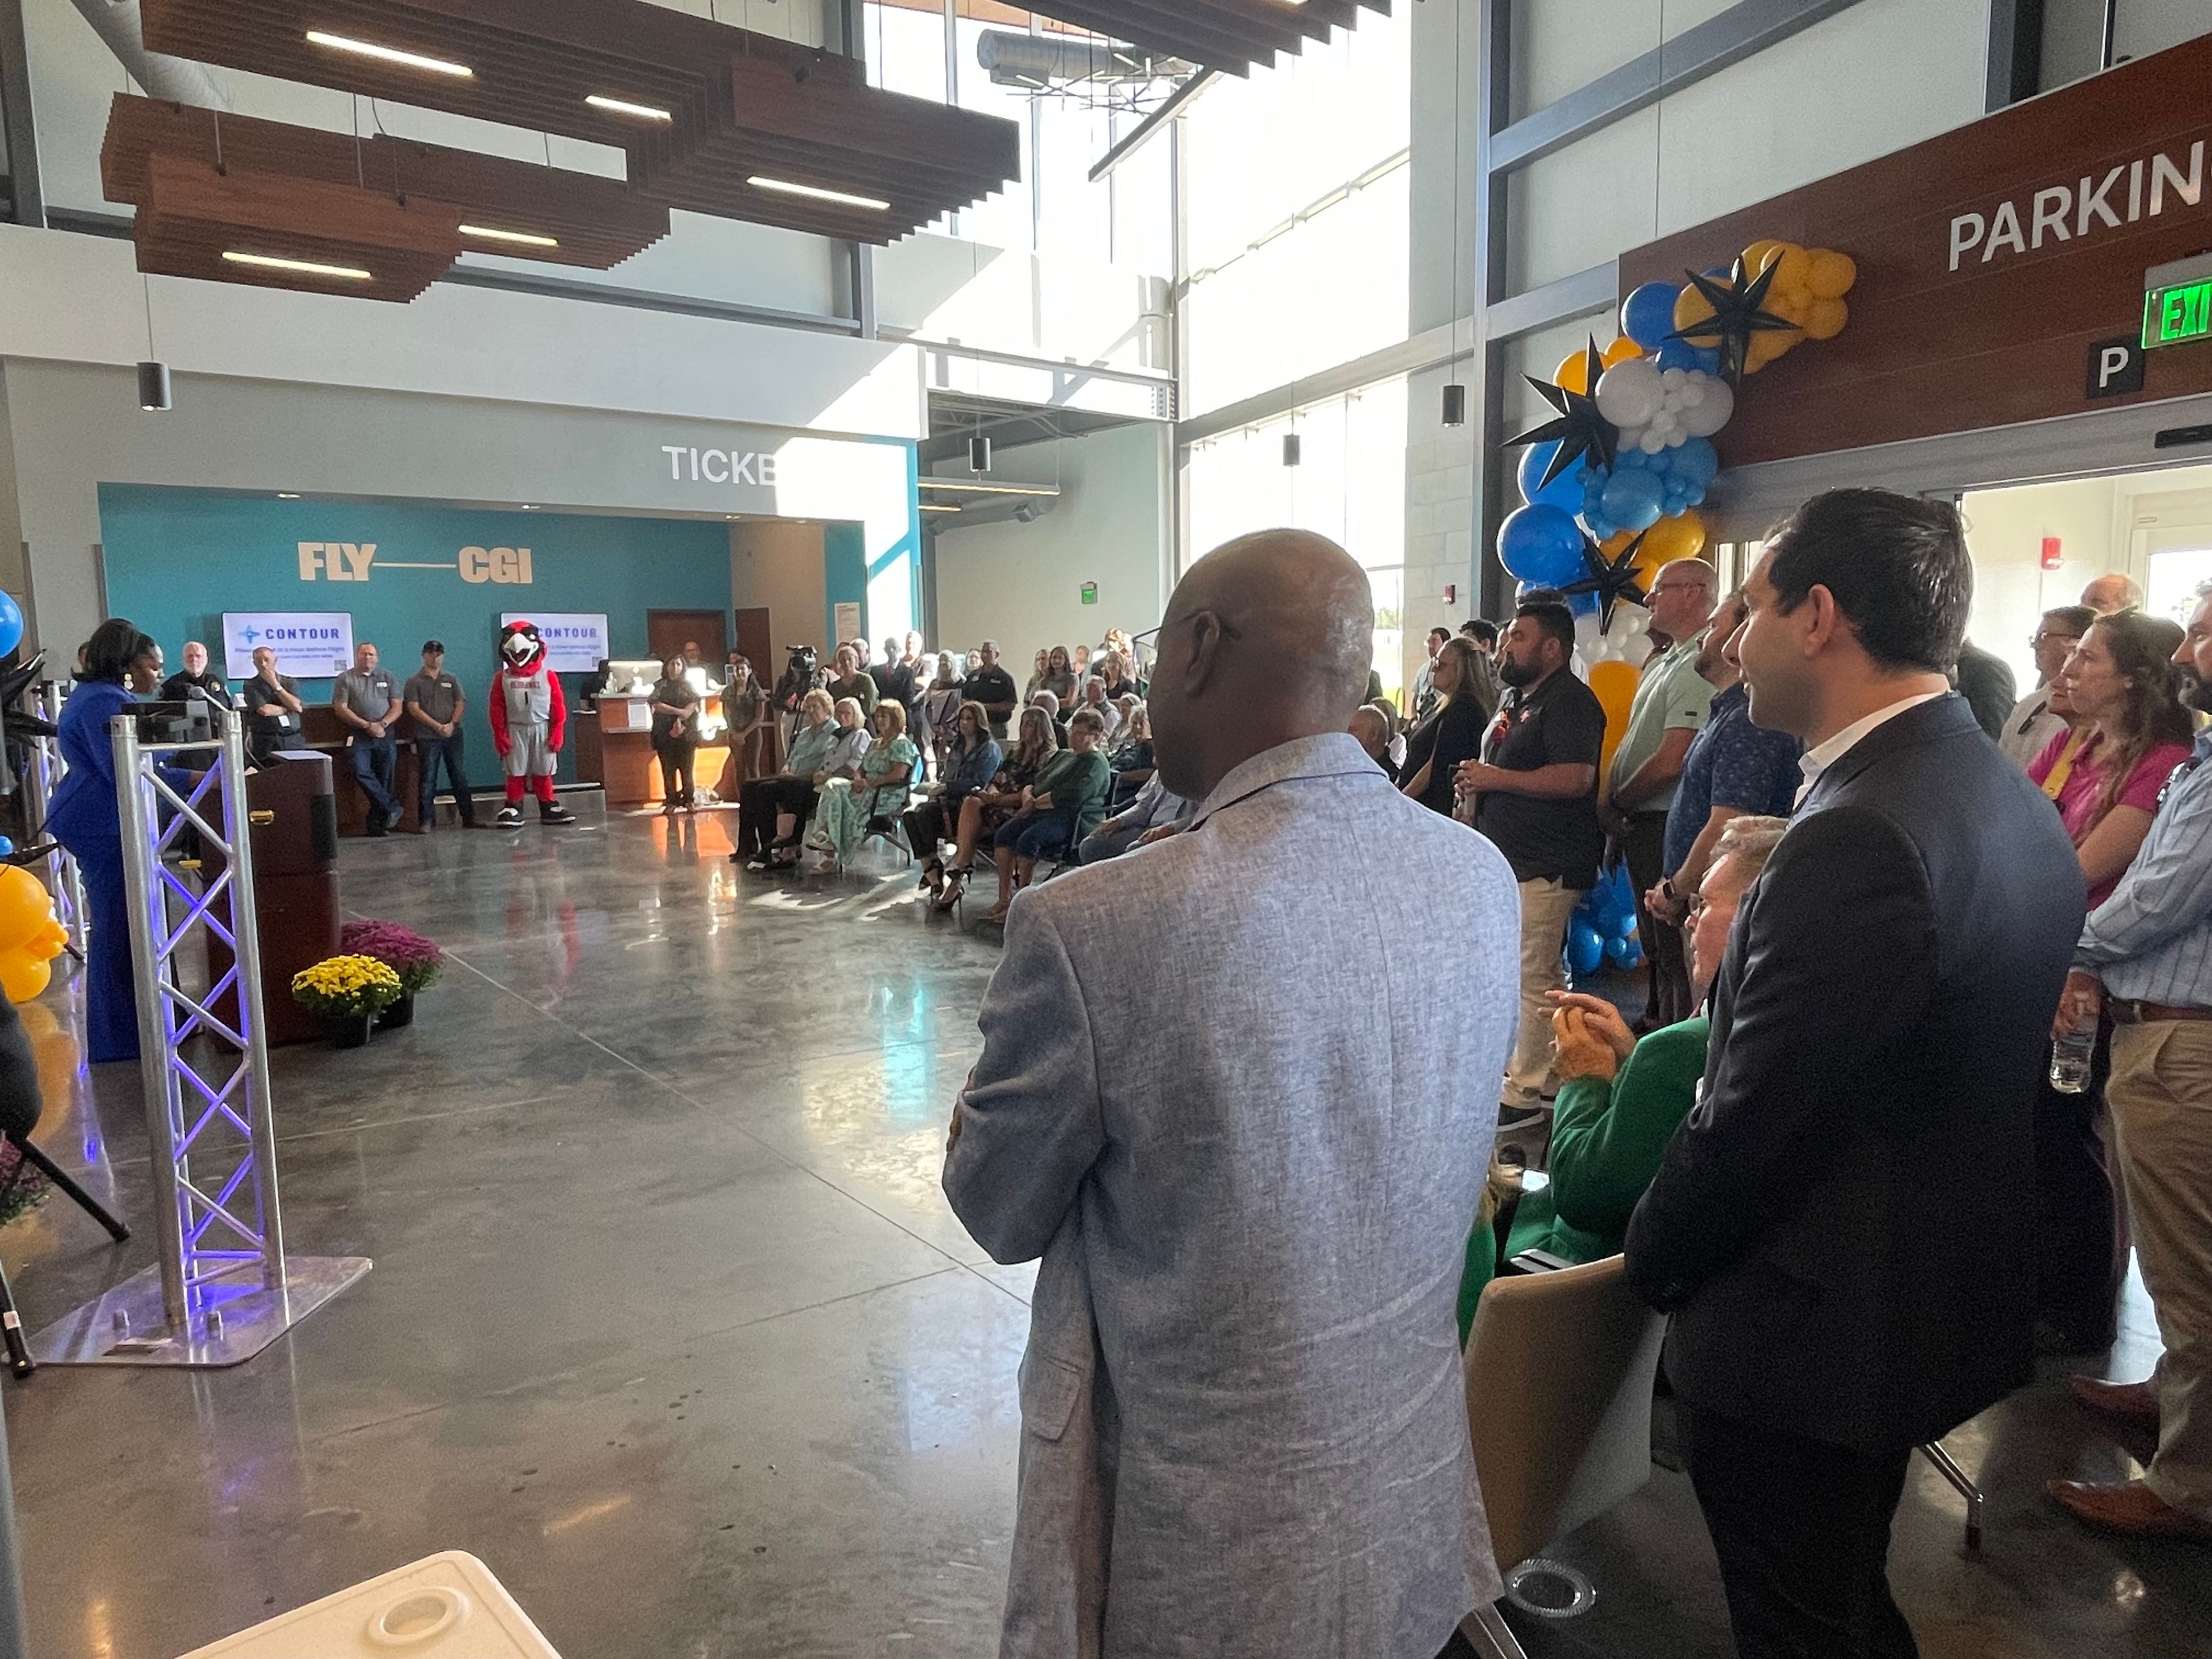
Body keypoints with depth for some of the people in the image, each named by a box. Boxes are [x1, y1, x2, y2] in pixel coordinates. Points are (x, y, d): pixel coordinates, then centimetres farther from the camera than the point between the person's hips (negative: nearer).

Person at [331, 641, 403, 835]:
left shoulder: (388, 678, 15)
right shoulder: (345, 679, 8)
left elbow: (397, 706, 8)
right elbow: (341, 709, -1)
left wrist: (382, 724, -10)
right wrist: (367, 726, -10)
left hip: (385, 735, 2)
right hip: (359, 736, -2)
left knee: (385, 778, -1)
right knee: (361, 772, -21)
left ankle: (376, 824, 6)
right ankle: (391, 808, -12)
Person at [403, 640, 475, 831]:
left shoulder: (451, 680, 14)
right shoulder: (414, 682, 3)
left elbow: (461, 704, 7)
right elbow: (414, 709, -5)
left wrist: (452, 724, -11)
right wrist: (437, 726, -15)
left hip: (453, 735, 3)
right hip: (427, 738, -3)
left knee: (460, 777, 4)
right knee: (427, 780, -2)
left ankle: (469, 818, 10)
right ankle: (425, 821, 2)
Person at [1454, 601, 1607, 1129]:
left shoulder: (1569, 701, -12)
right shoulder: (1515, 697, 18)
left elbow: (1575, 778, -24)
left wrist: (1496, 778, -17)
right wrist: (1477, 785, 8)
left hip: (1545, 866, -10)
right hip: (1512, 858, 10)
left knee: (1532, 978, -7)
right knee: (1542, 977, 17)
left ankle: (1527, 1091, 0)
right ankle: (1549, 1077, 27)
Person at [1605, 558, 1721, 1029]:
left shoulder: (1697, 668, -18)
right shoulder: (1660, 663, 15)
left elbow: (1670, 762, -24)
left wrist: (1618, 800, -9)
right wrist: (1612, 804, 2)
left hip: (1665, 826, -10)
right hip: (1638, 823, 10)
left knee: (1674, 950, -2)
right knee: (1652, 941, 21)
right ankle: (1654, 1023, 35)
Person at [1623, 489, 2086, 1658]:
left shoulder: (1860, 836, -28)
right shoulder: (2013, 802, 2)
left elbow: (1752, 1120, -24)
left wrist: (1650, 1261, -8)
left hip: (1806, 1334, -9)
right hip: (1932, 1298, 9)